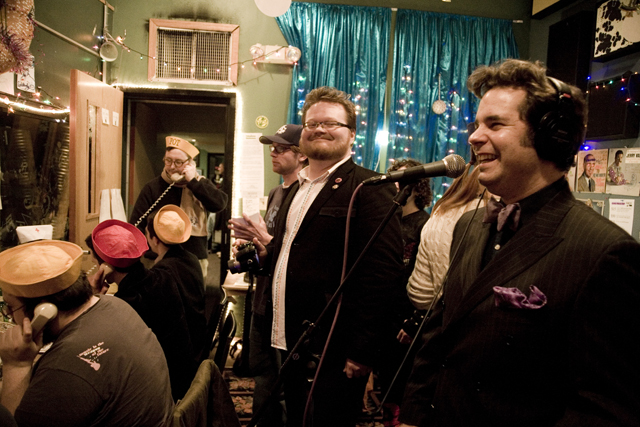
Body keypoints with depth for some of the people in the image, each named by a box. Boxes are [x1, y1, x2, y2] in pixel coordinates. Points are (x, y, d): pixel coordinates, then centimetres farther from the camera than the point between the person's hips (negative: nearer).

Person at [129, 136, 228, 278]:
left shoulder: (201, 184, 6)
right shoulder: (153, 187, 2)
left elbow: (219, 204, -12)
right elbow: (136, 224, 2)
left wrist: (193, 181, -13)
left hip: (195, 260, 1)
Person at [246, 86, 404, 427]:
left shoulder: (370, 190, -13)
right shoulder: (297, 188, 14)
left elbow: (383, 273, -20)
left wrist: (360, 353, -20)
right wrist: (265, 250, 3)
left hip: (333, 358, -8)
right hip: (288, 346, 8)